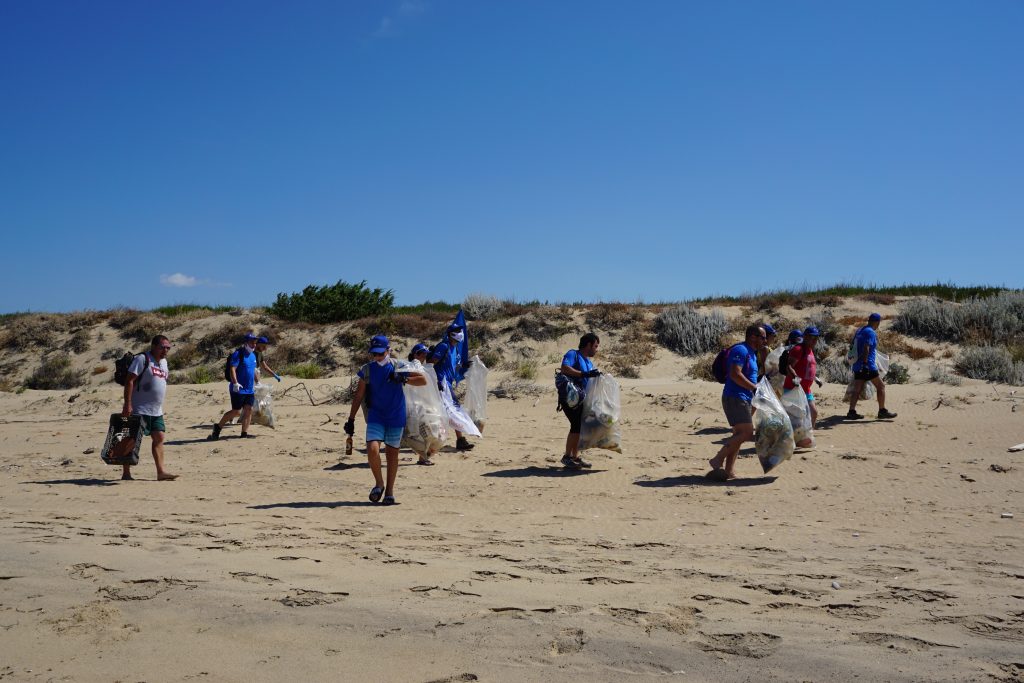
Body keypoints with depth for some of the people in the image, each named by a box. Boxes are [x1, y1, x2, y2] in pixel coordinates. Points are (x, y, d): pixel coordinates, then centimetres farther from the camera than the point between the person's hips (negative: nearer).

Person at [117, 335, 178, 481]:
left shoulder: (164, 362, 15)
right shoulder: (142, 359, -10)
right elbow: (129, 381, -16)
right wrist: (127, 404, -22)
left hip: (156, 411, 8)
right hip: (139, 409, -8)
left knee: (159, 438, 2)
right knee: (133, 439, -1)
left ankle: (161, 472, 1)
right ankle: (126, 473, 6)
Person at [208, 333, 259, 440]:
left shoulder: (253, 355, 14)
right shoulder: (238, 353, -12)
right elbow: (232, 369, -22)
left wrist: (256, 383, 28)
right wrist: (235, 383, -32)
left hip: (250, 390, 8)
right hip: (238, 390, -8)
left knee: (249, 410, 1)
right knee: (236, 412, -5)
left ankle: (244, 433, 5)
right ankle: (218, 427, 12)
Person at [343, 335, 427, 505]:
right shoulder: (367, 370, 0)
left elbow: (423, 380, -4)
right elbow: (359, 396, 6)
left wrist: (403, 379, -19)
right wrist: (351, 419, 5)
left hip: (396, 417, -1)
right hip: (375, 416, 1)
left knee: (392, 453, 6)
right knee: (372, 449, -17)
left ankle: (389, 490, 19)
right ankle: (379, 483, 6)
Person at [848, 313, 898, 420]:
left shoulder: (859, 331, 16)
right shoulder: (871, 332, -11)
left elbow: (854, 346, 21)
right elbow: (866, 348, -21)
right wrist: (865, 363, -26)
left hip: (857, 366, 8)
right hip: (868, 366, -8)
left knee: (857, 390, 6)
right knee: (881, 386, 4)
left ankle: (851, 412, 1)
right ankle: (882, 411, 6)